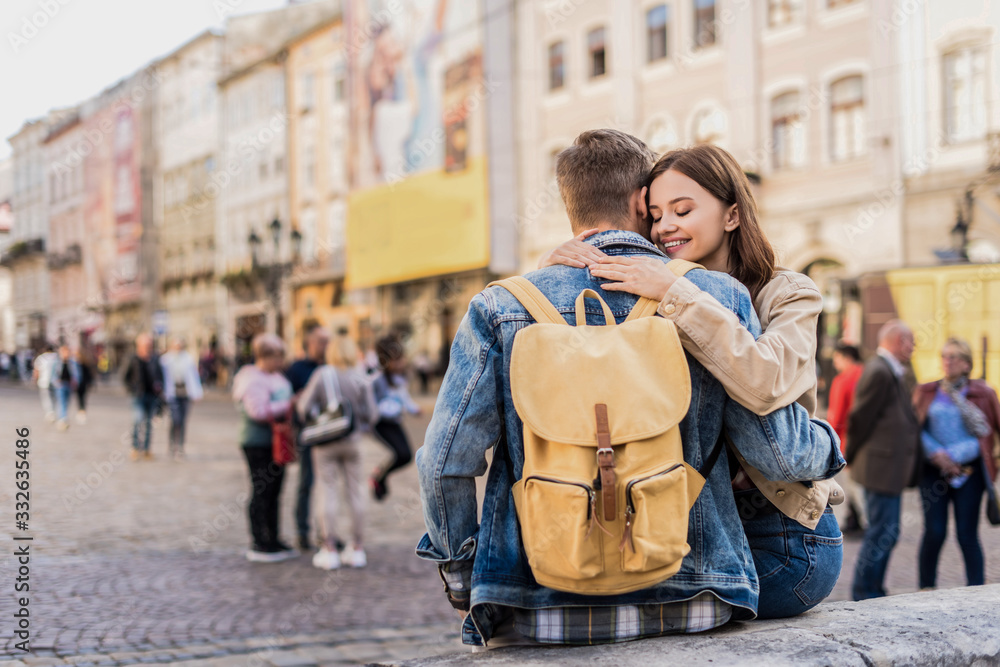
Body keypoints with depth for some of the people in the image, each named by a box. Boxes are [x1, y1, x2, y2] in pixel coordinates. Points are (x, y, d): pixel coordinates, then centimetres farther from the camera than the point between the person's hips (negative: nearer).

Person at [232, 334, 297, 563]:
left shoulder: (275, 376, 14)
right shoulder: (254, 380, -17)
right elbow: (258, 410, -27)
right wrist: (288, 406, -22)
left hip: (275, 442, 10)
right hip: (258, 443, -10)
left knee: (274, 493, 13)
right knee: (261, 492, -5)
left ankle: (273, 540, 21)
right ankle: (258, 545, 1)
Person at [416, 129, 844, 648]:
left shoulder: (500, 308, 0)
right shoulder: (720, 298, 2)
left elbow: (446, 463, -3)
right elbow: (779, 452, 0)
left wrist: (461, 576, 13)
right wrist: (826, 445, 24)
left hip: (543, 612, -1)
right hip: (689, 601, 1)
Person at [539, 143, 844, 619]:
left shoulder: (788, 295, -4)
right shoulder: (651, 303, 10)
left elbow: (765, 383, -26)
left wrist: (675, 293, -27)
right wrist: (561, 266, -16)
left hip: (783, 540, -5)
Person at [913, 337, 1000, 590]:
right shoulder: (927, 392, 11)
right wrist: (936, 453, -9)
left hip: (968, 472, -1)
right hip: (933, 472, 1)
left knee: (967, 534, -2)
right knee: (934, 532, -4)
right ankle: (926, 589, 9)